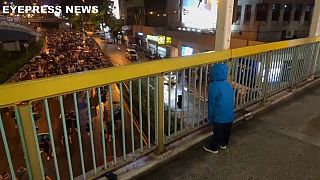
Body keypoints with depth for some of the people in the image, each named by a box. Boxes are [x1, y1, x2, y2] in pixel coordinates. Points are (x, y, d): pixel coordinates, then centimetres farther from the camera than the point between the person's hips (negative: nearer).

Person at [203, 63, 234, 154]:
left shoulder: (213, 86, -20)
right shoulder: (228, 84, 0)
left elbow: (211, 103, -14)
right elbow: (231, 100, 10)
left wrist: (211, 118, -4)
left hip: (219, 116, -6)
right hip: (230, 115, 6)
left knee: (217, 132, 10)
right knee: (227, 131, 23)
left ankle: (213, 147, 28)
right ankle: (223, 144, 44)